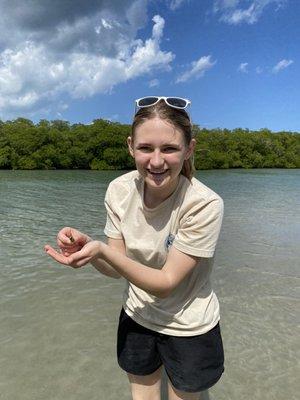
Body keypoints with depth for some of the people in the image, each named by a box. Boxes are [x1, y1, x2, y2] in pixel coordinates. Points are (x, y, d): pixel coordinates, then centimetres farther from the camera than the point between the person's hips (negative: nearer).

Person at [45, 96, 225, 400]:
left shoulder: (204, 204, -28)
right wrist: (87, 247, -30)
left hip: (188, 327, -3)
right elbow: (117, 269, -10)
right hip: (137, 317, 3)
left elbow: (166, 283, -25)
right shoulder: (119, 190, -16)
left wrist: (101, 250, -37)